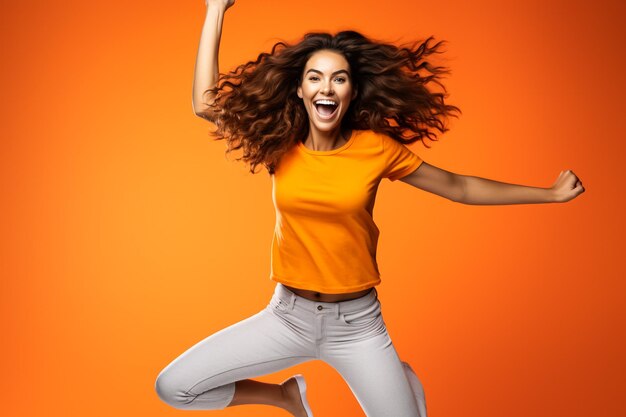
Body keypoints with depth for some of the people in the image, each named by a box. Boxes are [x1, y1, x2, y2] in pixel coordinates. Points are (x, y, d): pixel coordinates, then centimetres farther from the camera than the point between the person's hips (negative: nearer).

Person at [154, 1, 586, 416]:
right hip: (288, 315, 2)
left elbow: (458, 187, 0)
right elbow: (207, 103, -6)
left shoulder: (376, 148, -10)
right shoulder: (280, 146, -4)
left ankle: (402, 381, 32)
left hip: (356, 322, -2)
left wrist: (551, 193, 5)